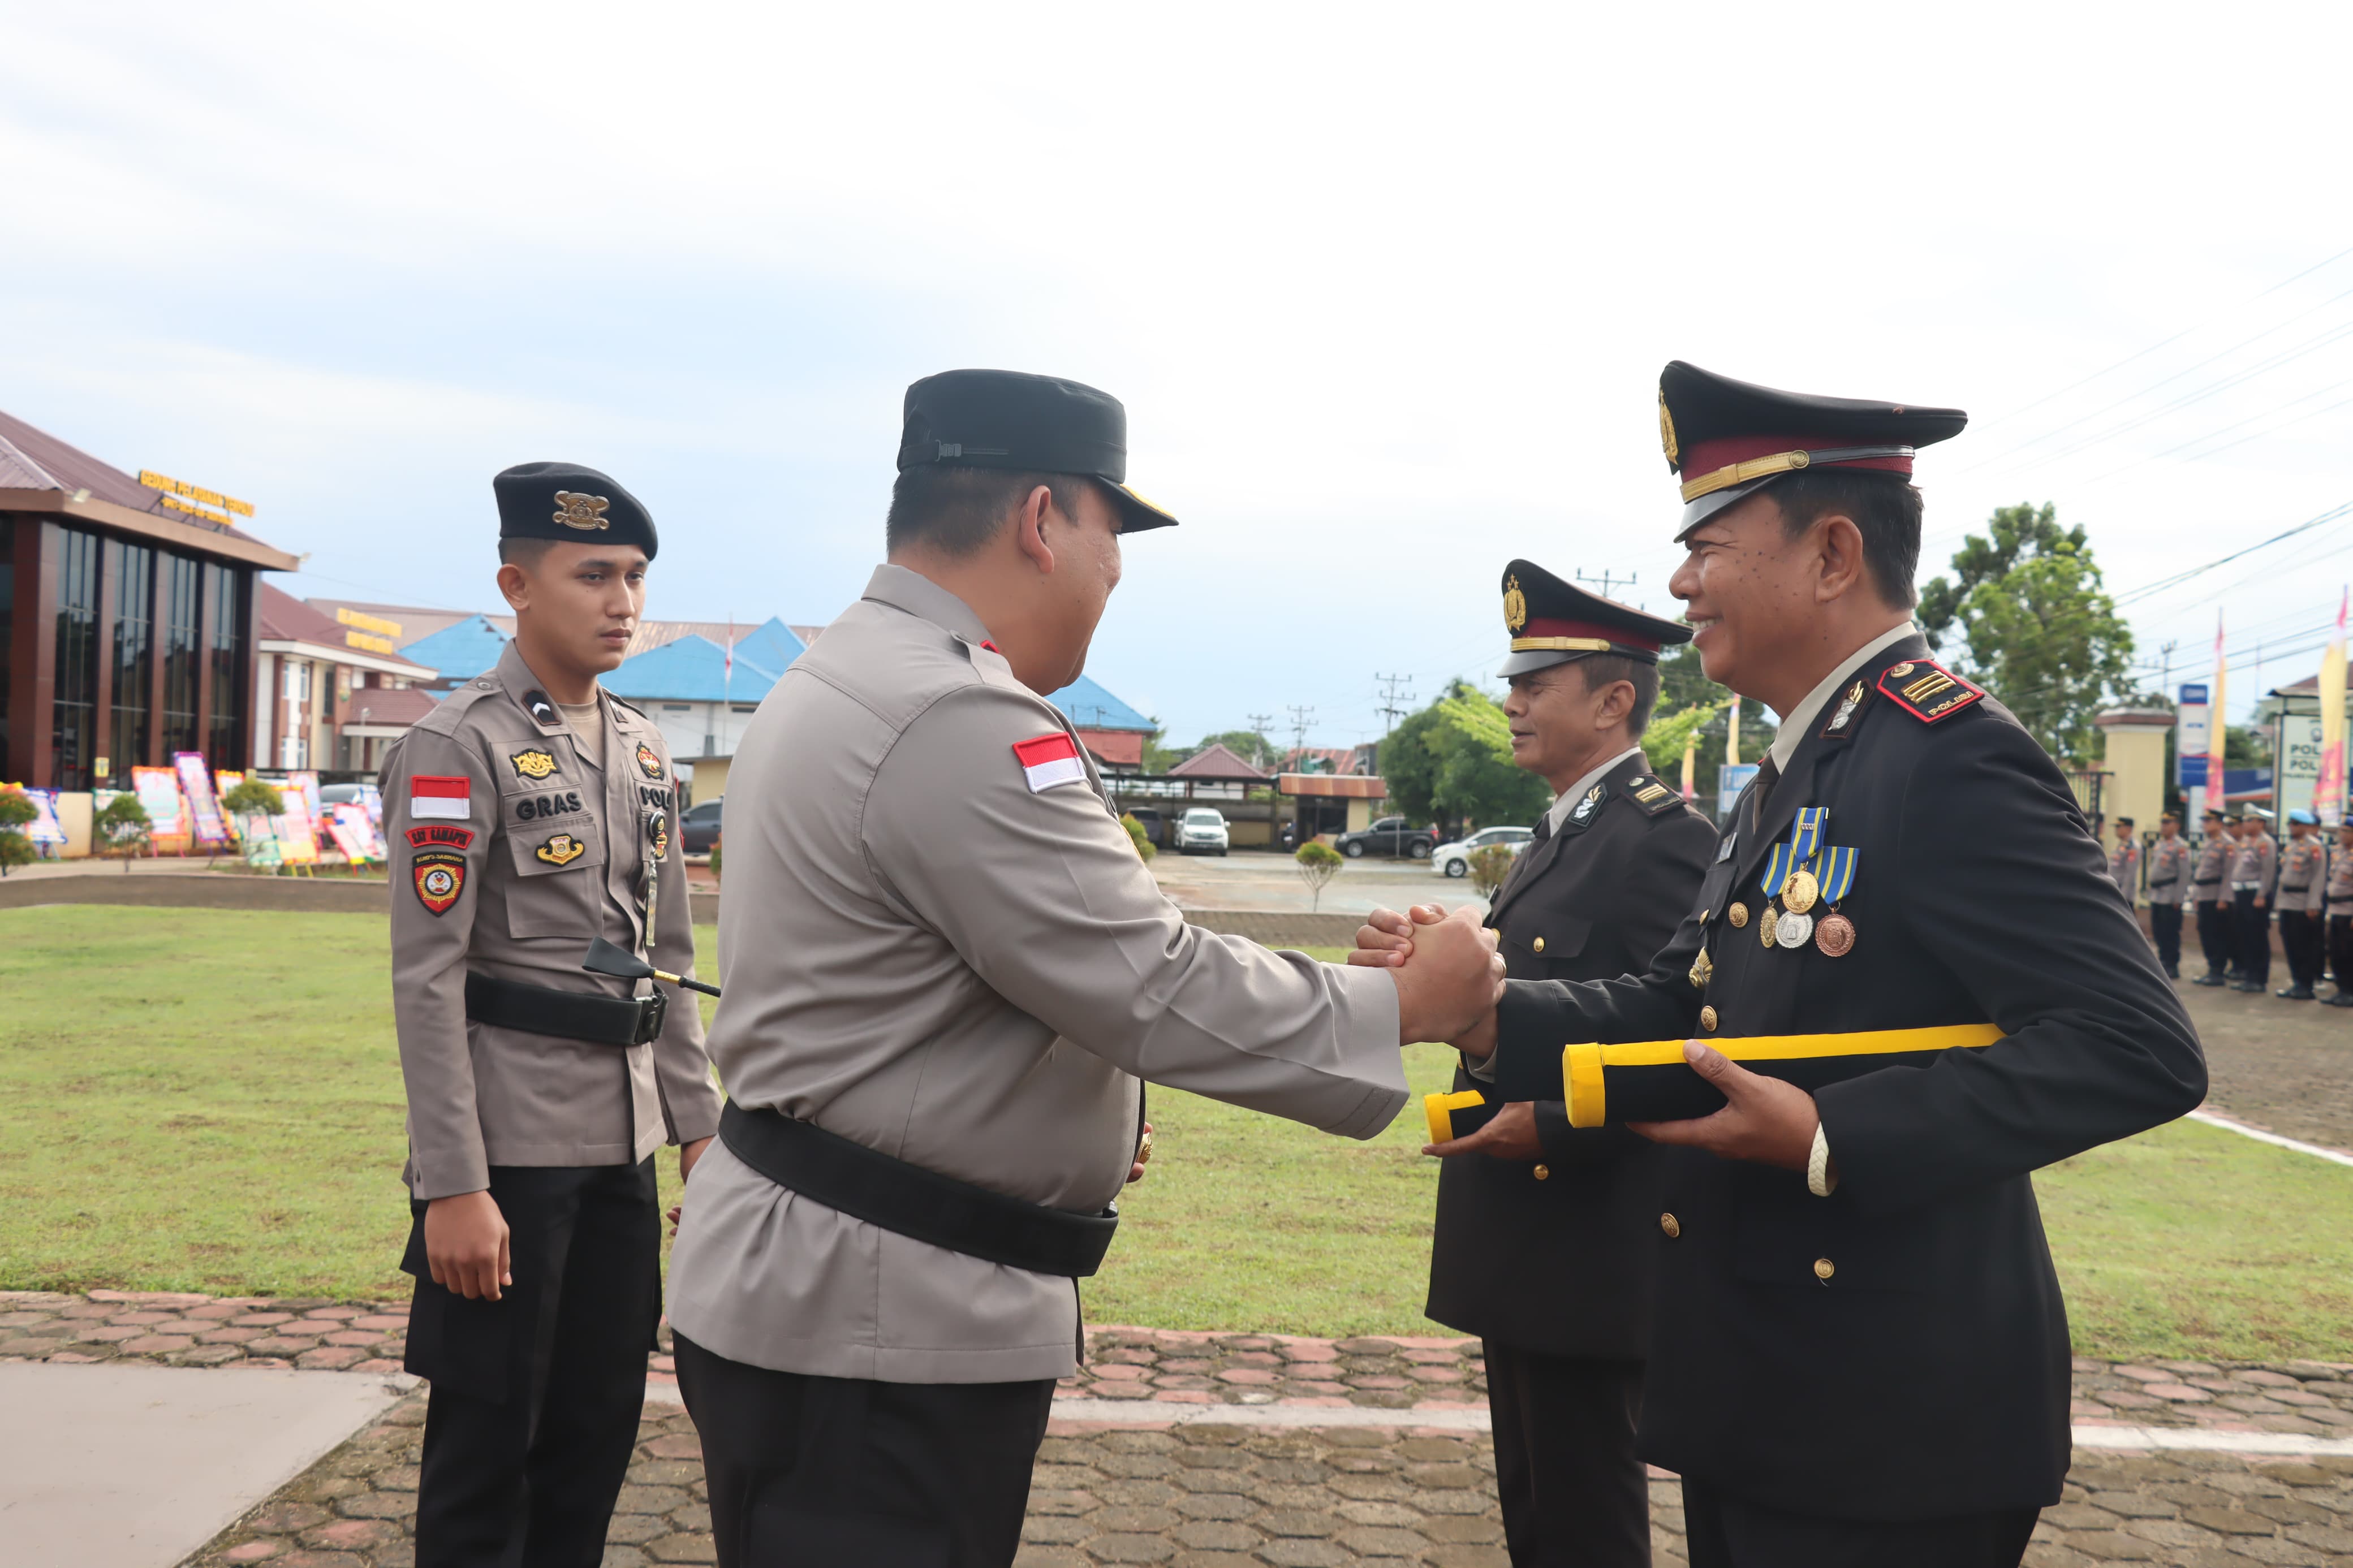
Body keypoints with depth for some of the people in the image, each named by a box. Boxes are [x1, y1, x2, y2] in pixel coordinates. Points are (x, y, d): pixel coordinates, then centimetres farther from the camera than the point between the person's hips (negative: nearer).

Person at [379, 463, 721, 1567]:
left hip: (625, 1144, 7)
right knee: (488, 1443, 5)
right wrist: (453, 1187, -18)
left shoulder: (642, 750, 11)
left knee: (600, 1430, 15)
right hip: (512, 1147, -7)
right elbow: (425, 979, -15)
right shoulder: (456, 747, -11)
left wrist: (699, 1123, 11)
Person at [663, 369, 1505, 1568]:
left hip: (819, 1282, 10)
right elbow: (1161, 988, -22)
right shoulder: (959, 722, -23)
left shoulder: (847, 682, 12)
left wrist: (1074, 1114, 17)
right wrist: (1406, 1006, -9)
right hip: (870, 1324, -10)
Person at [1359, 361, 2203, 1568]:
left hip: (1885, 1427, -9)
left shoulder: (1954, 762, -18)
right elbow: (1676, 1010, 13)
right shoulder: (1791, 779, 12)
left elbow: (2138, 1051, -25)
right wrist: (1487, 1014, -1)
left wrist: (1830, 1142, -27)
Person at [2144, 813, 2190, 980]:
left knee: (2170, 933, -3)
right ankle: (2163, 962, 20)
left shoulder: (2180, 847, -9)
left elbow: (2184, 874, -14)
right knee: (2158, 932, 11)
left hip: (2171, 896, -8)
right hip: (2156, 896, 8)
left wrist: (2178, 898, -18)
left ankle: (2173, 967, 3)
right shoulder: (2158, 845, 16)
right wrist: (2151, 894, 17)